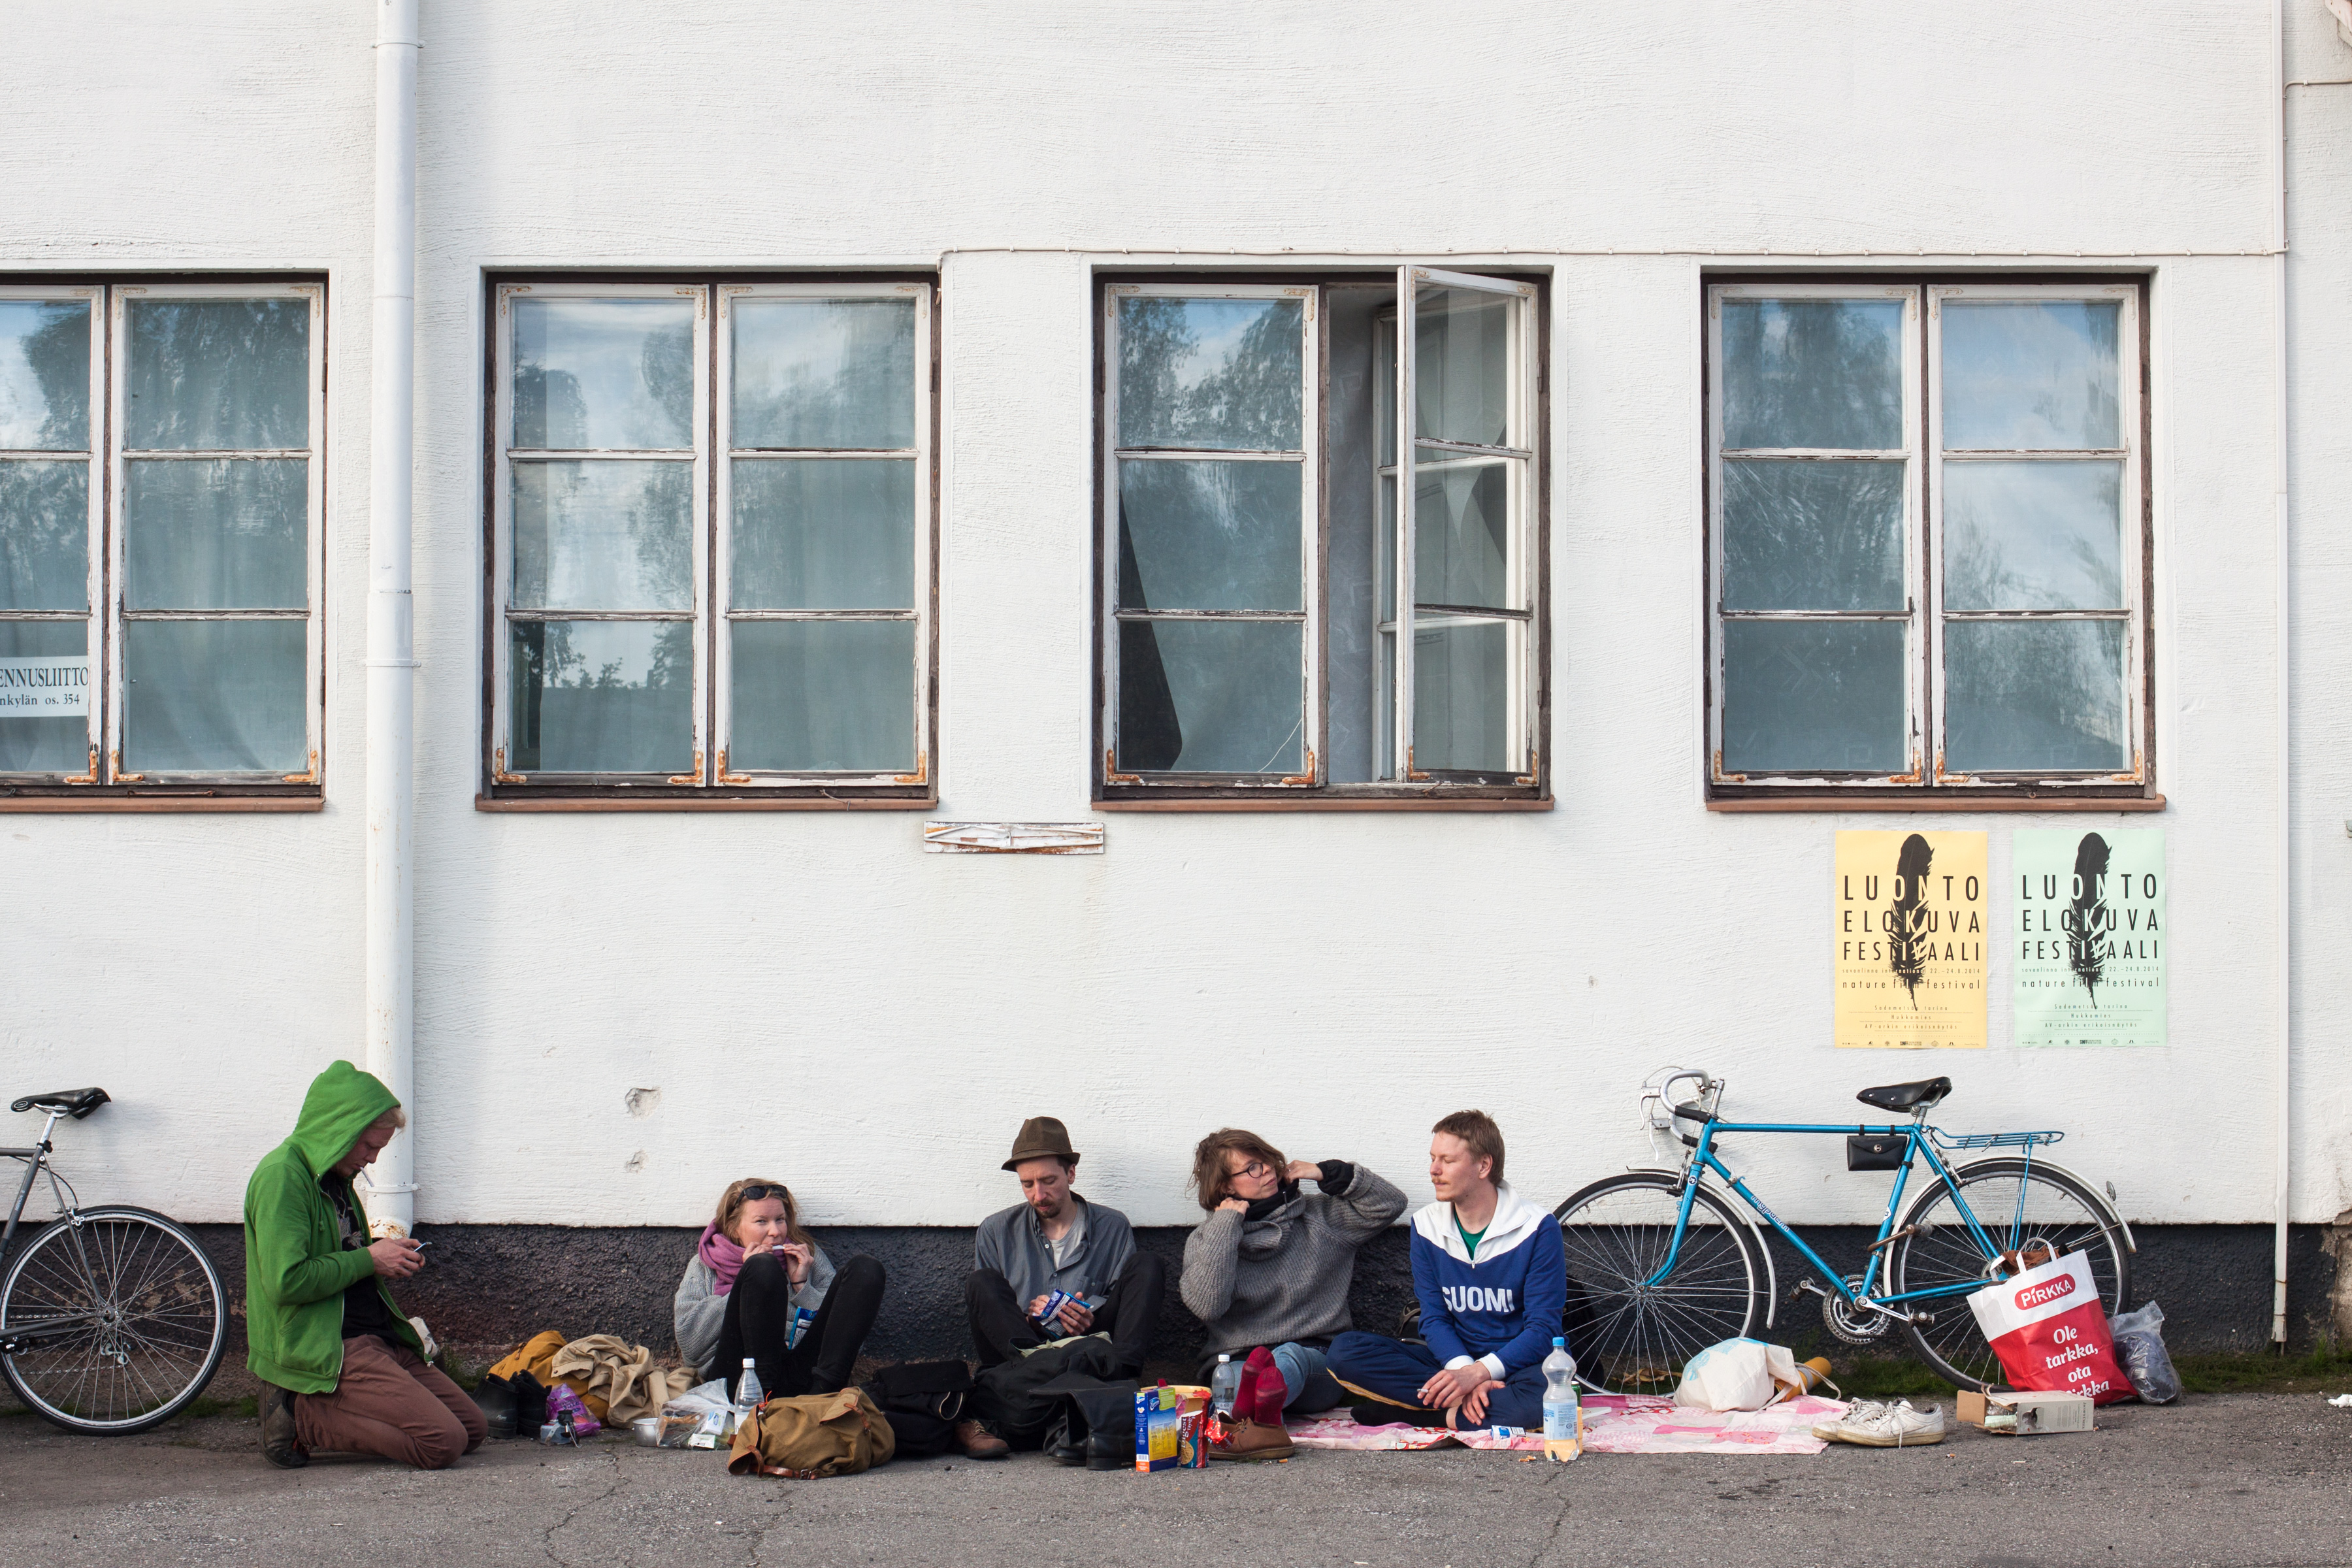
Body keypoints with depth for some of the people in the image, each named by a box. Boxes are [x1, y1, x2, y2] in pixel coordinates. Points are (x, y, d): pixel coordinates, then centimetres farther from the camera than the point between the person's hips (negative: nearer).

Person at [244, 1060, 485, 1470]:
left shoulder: (335, 1177, 17)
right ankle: (303, 1417, -9)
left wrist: (390, 1258, 9)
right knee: (443, 1443, -22)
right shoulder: (282, 1175, -14)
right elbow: (287, 1281, -24)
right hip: (326, 1350, -10)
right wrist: (369, 1260, -13)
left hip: (379, 1340, 10)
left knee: (474, 1429, 5)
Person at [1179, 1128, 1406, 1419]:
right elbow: (1207, 1307, -7)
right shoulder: (1205, 1239, 12)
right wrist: (1225, 1226, -3)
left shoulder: (1317, 1215, 18)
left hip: (1317, 1364, -1)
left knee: (1291, 1357, -37)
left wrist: (1327, 1174, 11)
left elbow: (1390, 1204, 16)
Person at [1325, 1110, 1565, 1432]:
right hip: (1454, 1357, 4)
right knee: (1345, 1351, -18)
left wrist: (1478, 1373, -28)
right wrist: (1463, 1369, -23)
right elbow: (1434, 1318, -1)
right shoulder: (1426, 1226, 3)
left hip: (1519, 1362, -4)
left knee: (1543, 1394, -42)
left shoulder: (1537, 1228, -9)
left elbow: (1543, 1329, -13)